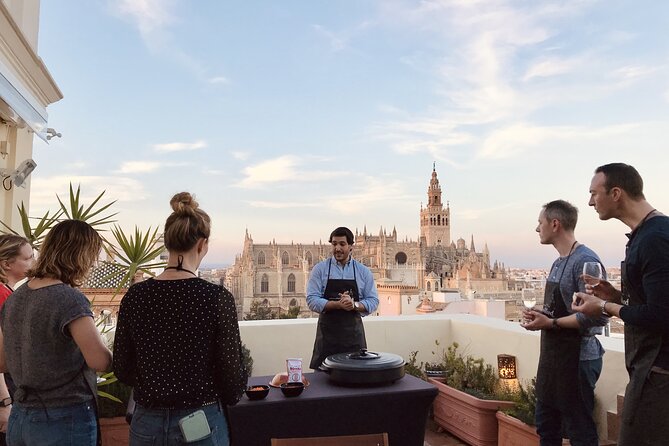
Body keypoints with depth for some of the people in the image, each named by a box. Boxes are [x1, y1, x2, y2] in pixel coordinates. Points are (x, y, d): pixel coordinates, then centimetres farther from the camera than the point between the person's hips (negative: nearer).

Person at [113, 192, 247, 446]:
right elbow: (232, 373, -12)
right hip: (201, 424, -3)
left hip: (147, 424, 3)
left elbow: (122, 370, 2)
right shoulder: (217, 297, -17)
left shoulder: (134, 296, -6)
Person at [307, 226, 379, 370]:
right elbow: (312, 300, -6)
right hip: (327, 332, -1)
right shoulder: (320, 269, 2)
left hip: (354, 332, 1)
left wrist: (354, 304, -15)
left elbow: (373, 301, 5)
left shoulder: (363, 271, 7)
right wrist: (338, 304, -18)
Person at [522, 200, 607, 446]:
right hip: (552, 354, 9)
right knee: (546, 424, 19)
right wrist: (539, 314, 3)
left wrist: (551, 323, -19)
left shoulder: (585, 261, -18)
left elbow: (596, 316, -25)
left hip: (577, 357, -9)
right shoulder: (558, 262, 12)